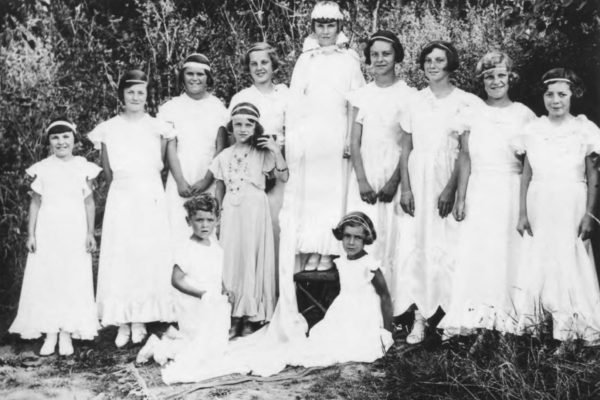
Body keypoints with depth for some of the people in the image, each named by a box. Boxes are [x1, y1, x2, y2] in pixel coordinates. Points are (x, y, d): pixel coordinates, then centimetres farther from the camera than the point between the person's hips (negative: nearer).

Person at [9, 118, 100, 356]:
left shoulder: (83, 167, 2)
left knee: (74, 281, 0)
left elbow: (89, 202, 6)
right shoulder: (42, 169, 3)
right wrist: (31, 234, 3)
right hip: (47, 231, 1)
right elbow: (35, 203, 7)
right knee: (45, 280, 0)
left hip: (74, 231, 0)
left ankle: (67, 334, 8)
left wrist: (90, 233, 2)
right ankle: (50, 334, 8)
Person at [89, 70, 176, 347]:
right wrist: (123, 190, 4)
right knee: (119, 259, -2)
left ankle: (140, 321, 8)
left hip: (151, 197, 0)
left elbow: (159, 167, 5)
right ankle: (123, 323, 5)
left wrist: (146, 189, -1)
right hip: (120, 198, 0)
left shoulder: (158, 127, 4)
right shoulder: (108, 129, 4)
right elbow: (108, 173, 7)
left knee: (149, 257, -1)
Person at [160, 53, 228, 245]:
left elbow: (221, 148, 3)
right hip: (181, 180, 0)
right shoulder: (172, 107, 7)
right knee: (179, 232, -8)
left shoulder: (218, 107, 7)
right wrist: (180, 180, -9)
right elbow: (170, 148, 3)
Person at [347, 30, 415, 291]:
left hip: (394, 175, -2)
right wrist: (362, 180, -6)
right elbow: (355, 142, 7)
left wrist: (394, 181, -12)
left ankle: (390, 298, 3)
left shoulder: (407, 95, 0)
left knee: (392, 238, -4)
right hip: (365, 176, 2)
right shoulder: (361, 96, 9)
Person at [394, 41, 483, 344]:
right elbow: (405, 147, 8)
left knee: (446, 246, -3)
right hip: (417, 180, 3)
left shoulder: (465, 102, -1)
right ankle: (420, 316, 3)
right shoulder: (414, 101, 8)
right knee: (414, 245, -2)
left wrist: (451, 188, -13)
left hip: (447, 180, -3)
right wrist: (405, 187, -1)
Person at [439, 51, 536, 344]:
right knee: (476, 255, -4)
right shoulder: (472, 115, 8)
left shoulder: (523, 114, 5)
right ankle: (479, 323, -1)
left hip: (511, 193, -1)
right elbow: (464, 158, 7)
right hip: (479, 193, 1)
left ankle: (506, 321, 6)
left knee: (508, 254, -1)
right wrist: (460, 197, 1)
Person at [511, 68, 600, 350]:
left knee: (570, 268, 0)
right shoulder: (532, 131, 5)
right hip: (539, 208, 2)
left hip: (571, 208, -2)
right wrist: (522, 213, 3)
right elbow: (526, 175, 8)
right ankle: (535, 332, 11)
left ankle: (566, 336, 9)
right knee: (536, 266, 2)